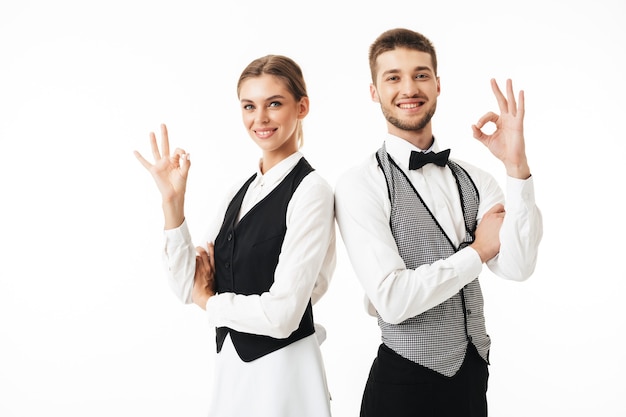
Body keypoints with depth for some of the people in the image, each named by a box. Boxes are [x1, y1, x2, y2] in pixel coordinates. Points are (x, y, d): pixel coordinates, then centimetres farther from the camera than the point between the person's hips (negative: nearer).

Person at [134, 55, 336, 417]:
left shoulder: (310, 190, -16)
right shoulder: (242, 191, 7)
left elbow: (281, 315, -22)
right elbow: (189, 287, 2)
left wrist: (210, 302, -4)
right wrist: (173, 200, -6)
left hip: (283, 370, -7)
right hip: (232, 366, 7)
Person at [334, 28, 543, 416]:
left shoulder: (474, 179, 2)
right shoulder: (360, 185, -13)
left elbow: (517, 266, -11)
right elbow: (392, 300, -21)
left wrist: (517, 166, -20)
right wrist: (478, 250, -11)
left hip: (474, 374, 5)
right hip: (404, 383, -5)